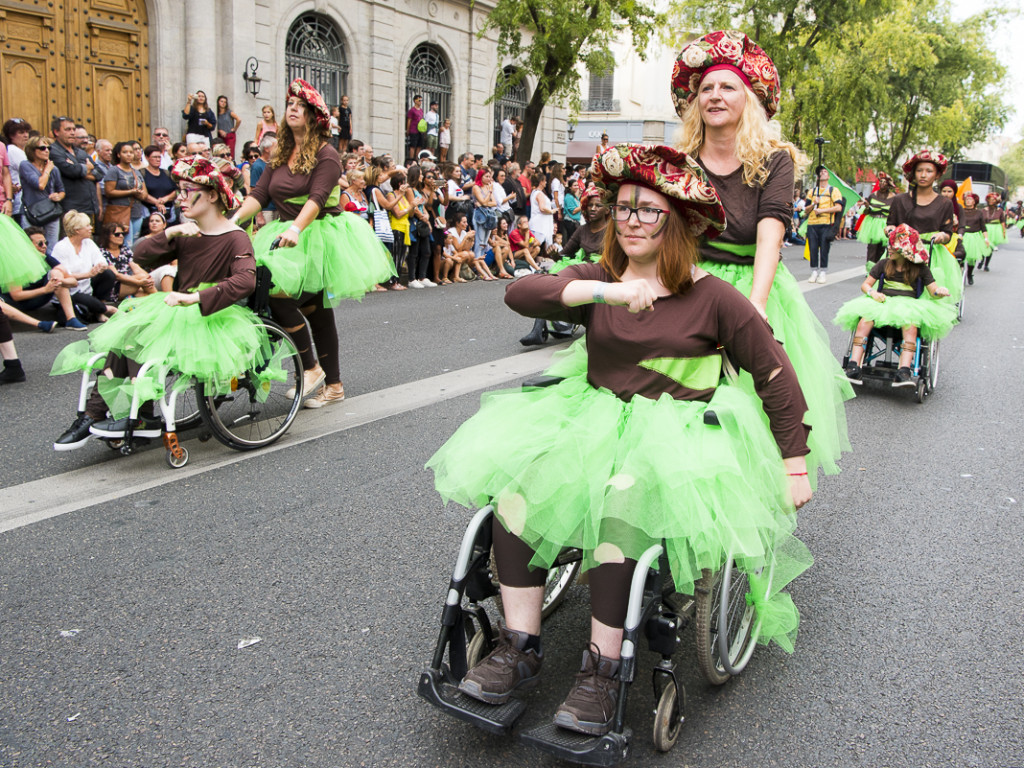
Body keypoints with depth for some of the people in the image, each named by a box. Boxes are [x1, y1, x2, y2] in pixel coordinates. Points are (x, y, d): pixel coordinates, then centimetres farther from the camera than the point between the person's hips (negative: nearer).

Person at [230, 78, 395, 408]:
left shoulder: (326, 154, -7)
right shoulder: (280, 155, 14)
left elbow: (316, 198, -22)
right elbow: (259, 193, 5)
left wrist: (296, 228, -37)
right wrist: (233, 220, -11)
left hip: (319, 235, -7)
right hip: (288, 236, 7)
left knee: (279, 295, -20)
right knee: (316, 311, 9)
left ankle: (311, 369, -6)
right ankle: (333, 384, 17)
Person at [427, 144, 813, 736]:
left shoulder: (713, 298, -1)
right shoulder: (596, 280, 9)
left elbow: (777, 378, 3)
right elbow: (520, 293, -9)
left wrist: (794, 466, 2)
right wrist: (605, 291, -22)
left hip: (676, 432, -4)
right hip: (594, 417, 4)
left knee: (620, 500, -35)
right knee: (514, 478, -23)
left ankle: (603, 670, -21)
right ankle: (521, 647, -14)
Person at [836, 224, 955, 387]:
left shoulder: (920, 268, 13)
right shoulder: (884, 264, 17)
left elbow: (933, 290, 6)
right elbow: (865, 285, 16)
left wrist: (939, 292, -19)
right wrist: (872, 292, -8)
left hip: (909, 305, -1)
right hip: (883, 301, 1)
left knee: (911, 323, -38)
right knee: (865, 318, -33)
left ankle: (904, 371, -49)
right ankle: (854, 366, -44)